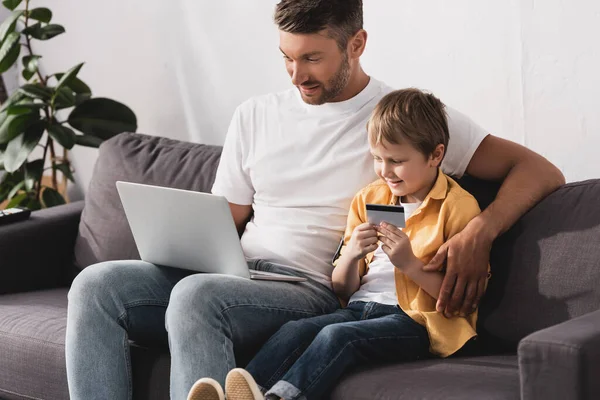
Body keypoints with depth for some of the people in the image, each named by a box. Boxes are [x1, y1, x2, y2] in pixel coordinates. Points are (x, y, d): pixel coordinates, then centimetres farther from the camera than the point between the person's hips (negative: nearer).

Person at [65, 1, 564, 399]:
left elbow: (539, 172, 0)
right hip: (234, 279, 6)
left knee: (197, 295, -36)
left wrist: (478, 234, -19)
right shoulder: (255, 116, 20)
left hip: (314, 292, -6)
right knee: (97, 285, -20)